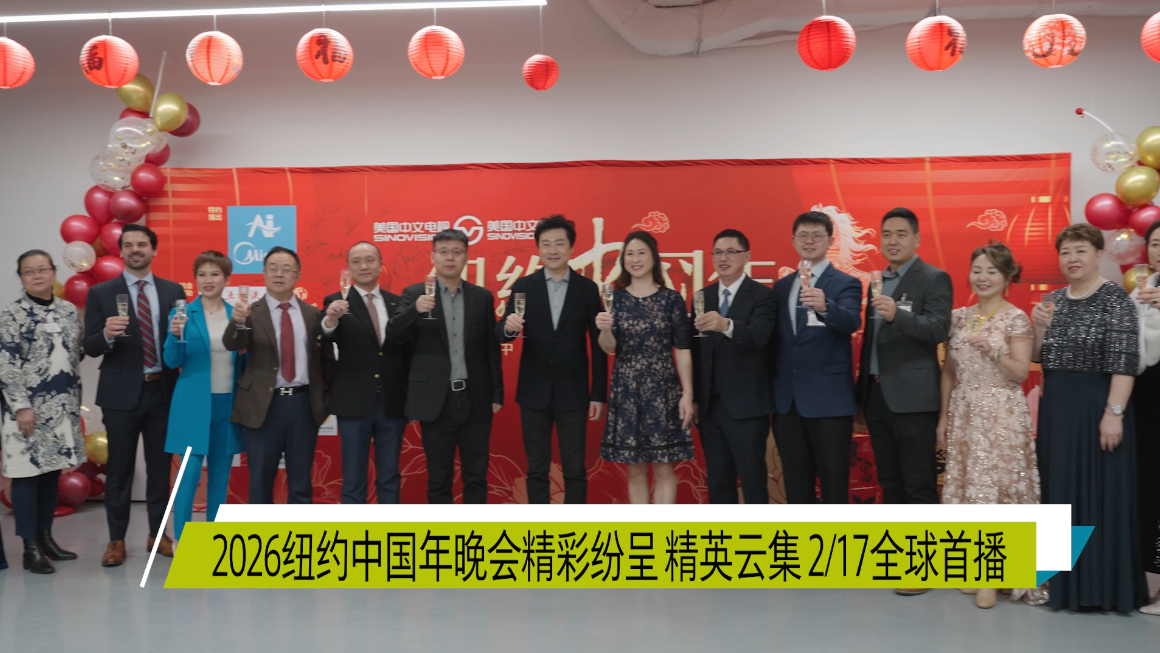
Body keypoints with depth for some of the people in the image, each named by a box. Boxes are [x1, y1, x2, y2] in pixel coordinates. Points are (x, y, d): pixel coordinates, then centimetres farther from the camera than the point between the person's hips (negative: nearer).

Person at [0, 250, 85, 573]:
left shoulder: (69, 311, 9)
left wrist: (75, 401, 13)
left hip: (63, 407, 6)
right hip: (29, 408, -6)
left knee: (52, 471, 11)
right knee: (27, 473, -2)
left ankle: (45, 537, 22)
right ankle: (30, 548, 3)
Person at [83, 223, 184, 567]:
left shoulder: (173, 291, 6)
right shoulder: (101, 293, 0)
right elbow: (90, 348, -3)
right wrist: (107, 334, -24)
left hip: (163, 390, 2)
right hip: (121, 393, -2)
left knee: (161, 467, 9)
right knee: (119, 469, 3)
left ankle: (158, 534, 20)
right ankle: (116, 539, 12)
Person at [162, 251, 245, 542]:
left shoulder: (237, 314, 7)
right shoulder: (183, 314, -2)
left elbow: (244, 361, 12)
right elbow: (172, 362, -4)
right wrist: (175, 335, -22)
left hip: (228, 404, 4)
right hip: (194, 405, -3)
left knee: (220, 476, 9)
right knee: (189, 474, -7)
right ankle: (181, 542, 1)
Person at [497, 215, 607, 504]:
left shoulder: (588, 289, 0)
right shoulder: (523, 286, 1)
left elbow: (598, 345, 1)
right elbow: (501, 334, -3)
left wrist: (599, 394, -2)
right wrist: (509, 327, -28)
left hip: (573, 393, -1)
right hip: (534, 393, 1)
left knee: (575, 470, 5)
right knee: (536, 469, 8)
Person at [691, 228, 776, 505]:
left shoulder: (763, 296, -5)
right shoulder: (703, 297, 12)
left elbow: (758, 337, -23)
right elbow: (696, 350, 11)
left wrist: (726, 325, -42)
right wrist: (693, 398, 7)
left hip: (746, 406, -5)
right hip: (709, 406, 5)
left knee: (753, 481, -2)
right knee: (717, 482, 11)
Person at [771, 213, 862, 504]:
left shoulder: (845, 284, -2)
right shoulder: (781, 286, 15)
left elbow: (851, 322, -21)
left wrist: (825, 307, -42)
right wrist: (772, 391, 10)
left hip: (829, 401, -5)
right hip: (787, 401, 5)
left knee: (834, 485, -2)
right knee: (796, 485, 11)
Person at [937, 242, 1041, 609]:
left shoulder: (1015, 319, -4)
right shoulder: (959, 317, 10)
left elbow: (1021, 373, -8)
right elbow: (949, 371, 12)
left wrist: (992, 350, -22)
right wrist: (944, 416, 9)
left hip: (1001, 414, -5)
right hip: (964, 414, 5)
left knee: (995, 487, -7)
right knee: (967, 488, 5)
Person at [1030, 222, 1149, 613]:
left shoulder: (1115, 299, -8)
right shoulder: (1054, 301, 11)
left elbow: (1124, 361, -15)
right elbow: (1037, 358, 14)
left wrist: (1114, 413, -21)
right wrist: (1039, 328, -5)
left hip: (1096, 407, -7)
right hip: (1056, 409, 7)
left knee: (1101, 492, -1)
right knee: (1060, 492, 10)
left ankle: (1103, 586, 7)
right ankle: (1066, 582, 20)